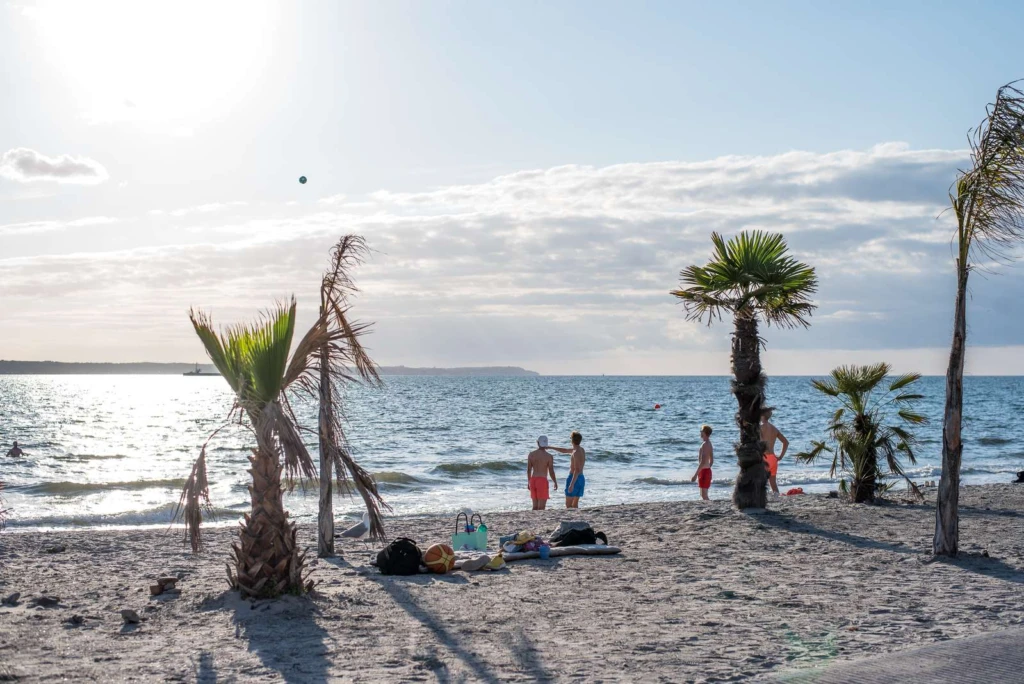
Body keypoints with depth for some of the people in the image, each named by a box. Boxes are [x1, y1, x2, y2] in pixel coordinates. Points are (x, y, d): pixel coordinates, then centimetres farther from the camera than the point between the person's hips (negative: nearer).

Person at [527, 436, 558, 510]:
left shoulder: (531, 454, 4)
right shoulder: (549, 456, -9)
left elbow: (528, 470, 7)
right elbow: (551, 472, -8)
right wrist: (555, 483, 7)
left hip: (533, 480, 5)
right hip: (542, 481, -5)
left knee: (535, 505, 14)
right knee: (541, 507, -4)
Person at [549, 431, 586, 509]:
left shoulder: (576, 453, -17)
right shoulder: (581, 450, 12)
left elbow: (577, 470, -24)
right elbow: (564, 450, 24)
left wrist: (571, 484, -27)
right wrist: (550, 447, 26)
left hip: (574, 478, -9)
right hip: (581, 478, 9)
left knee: (568, 505, -6)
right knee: (575, 505, 12)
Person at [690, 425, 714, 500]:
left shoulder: (705, 444, -18)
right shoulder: (709, 444, 14)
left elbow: (702, 462, -24)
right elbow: (711, 461, 20)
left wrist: (695, 475, -24)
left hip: (704, 471, -10)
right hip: (707, 470, 10)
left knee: (704, 495, -9)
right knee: (703, 495, 16)